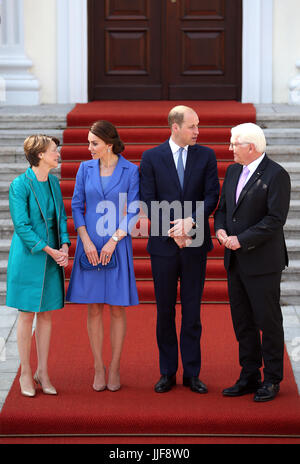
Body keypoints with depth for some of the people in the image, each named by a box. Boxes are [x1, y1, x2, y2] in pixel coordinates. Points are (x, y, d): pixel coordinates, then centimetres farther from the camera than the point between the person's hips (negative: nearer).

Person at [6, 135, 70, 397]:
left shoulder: (54, 183, 7)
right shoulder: (20, 185, -12)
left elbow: (61, 218, 10)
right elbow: (22, 226, -14)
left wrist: (64, 246, -6)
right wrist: (49, 250, -17)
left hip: (53, 256, 6)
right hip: (28, 256, -6)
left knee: (46, 314, 8)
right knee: (27, 315, 2)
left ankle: (42, 372, 16)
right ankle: (26, 374, 12)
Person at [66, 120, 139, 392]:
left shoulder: (130, 171, -3)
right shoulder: (86, 169, 5)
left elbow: (133, 212, -4)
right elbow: (77, 206, 5)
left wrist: (113, 241, -12)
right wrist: (86, 241, -7)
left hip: (117, 245, -2)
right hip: (90, 245, 2)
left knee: (117, 307, 2)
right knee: (94, 307, 3)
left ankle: (114, 369, 10)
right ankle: (98, 369, 11)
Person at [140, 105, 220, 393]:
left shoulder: (206, 156, 4)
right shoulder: (151, 158, 0)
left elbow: (211, 196, -2)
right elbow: (149, 201, -3)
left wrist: (191, 221, -17)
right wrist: (172, 230, -14)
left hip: (195, 243, 1)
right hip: (163, 244, -1)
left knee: (192, 310, 5)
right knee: (165, 310, 6)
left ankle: (192, 374, 12)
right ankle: (167, 373, 15)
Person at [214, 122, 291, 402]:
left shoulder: (276, 175, -12)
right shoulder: (233, 171, 12)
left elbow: (275, 219, -18)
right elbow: (223, 207, 18)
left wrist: (241, 240, -20)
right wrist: (220, 228, -3)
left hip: (262, 262, -8)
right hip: (235, 262, 8)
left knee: (268, 321, 1)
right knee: (242, 322, 12)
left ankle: (272, 380, 11)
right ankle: (249, 378, 21)